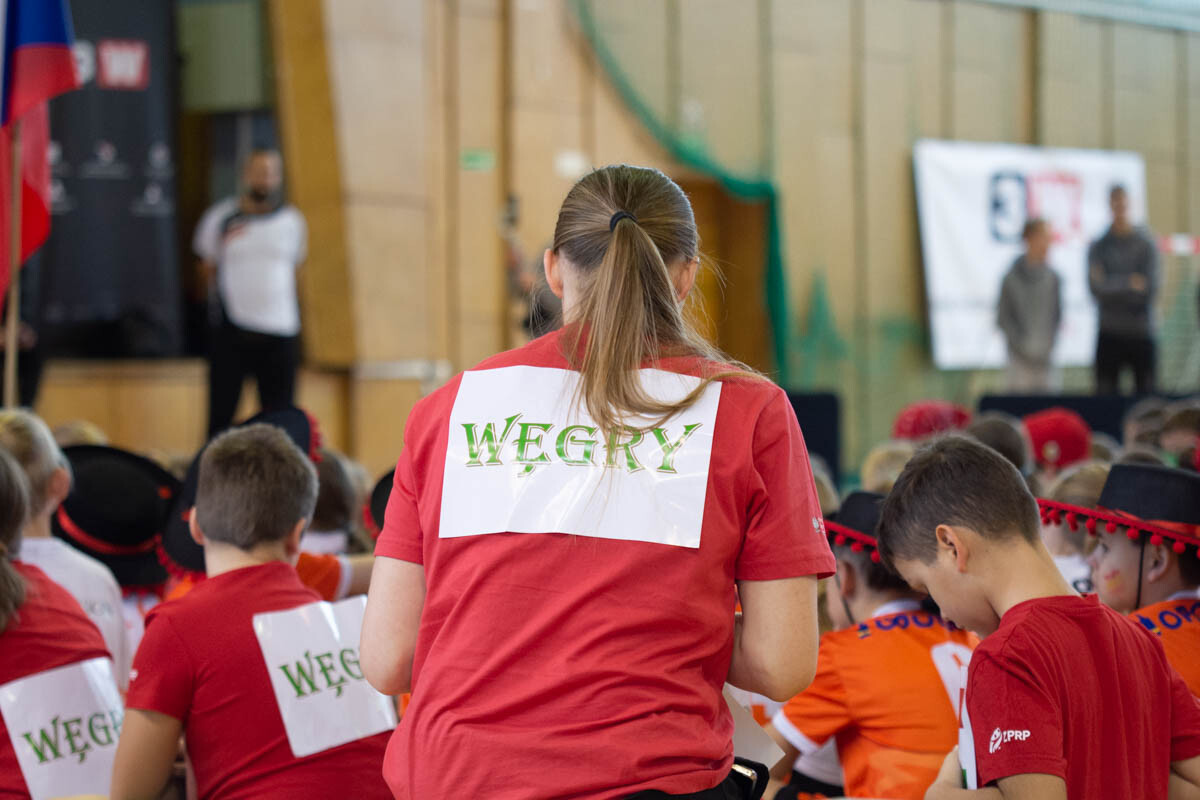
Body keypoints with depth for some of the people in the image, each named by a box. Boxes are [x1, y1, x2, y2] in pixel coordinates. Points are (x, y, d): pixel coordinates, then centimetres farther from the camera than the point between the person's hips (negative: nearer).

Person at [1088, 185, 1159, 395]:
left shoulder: (1146, 243, 1)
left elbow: (1150, 289, -7)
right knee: (1105, 395, -1)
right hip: (1109, 333, 1)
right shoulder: (1099, 246, 4)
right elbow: (1097, 288, -8)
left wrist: (1112, 287, -8)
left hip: (1142, 332, -1)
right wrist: (1129, 284, -14)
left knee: (1147, 392, -1)